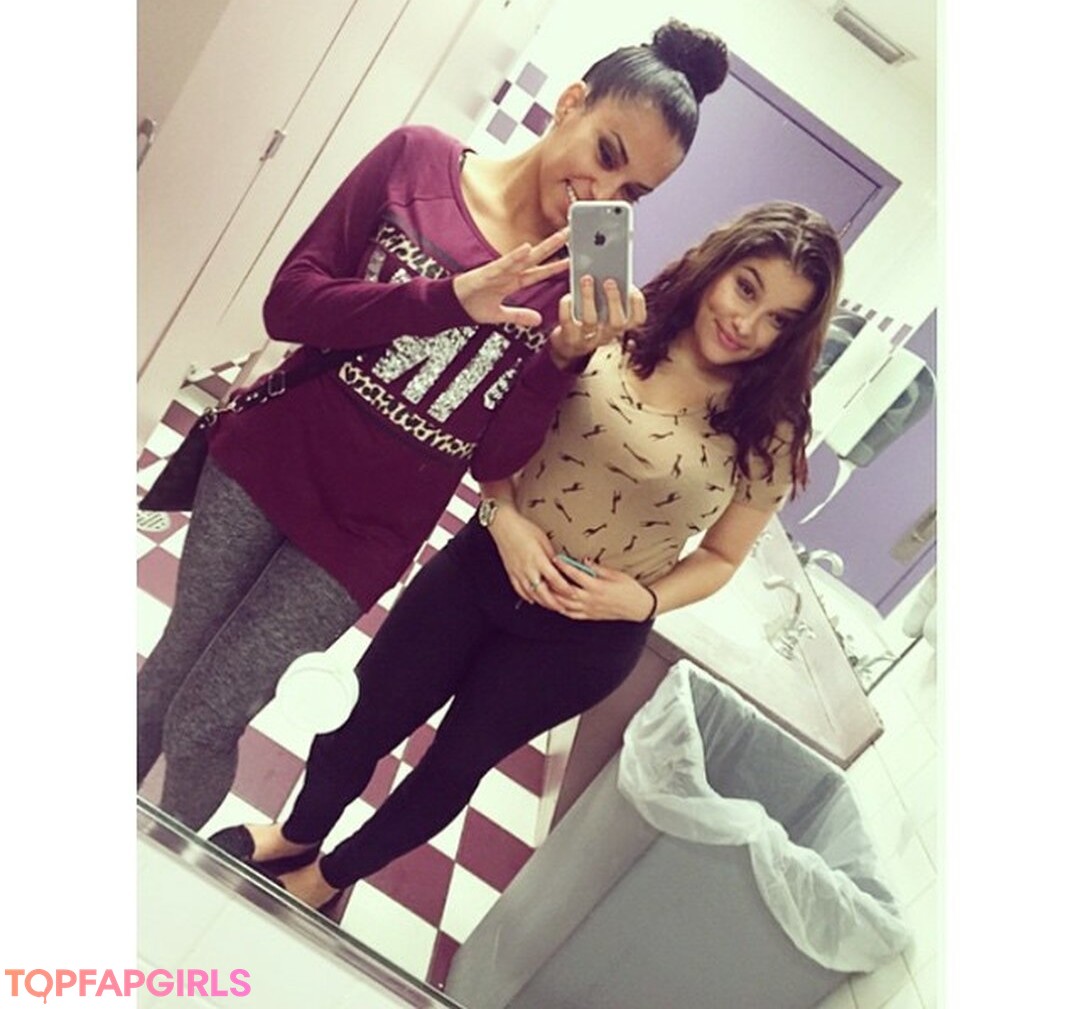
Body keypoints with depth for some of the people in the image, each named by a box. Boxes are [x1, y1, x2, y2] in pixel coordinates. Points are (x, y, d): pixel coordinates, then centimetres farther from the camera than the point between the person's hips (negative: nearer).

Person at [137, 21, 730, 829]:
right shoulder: (419, 159, -7)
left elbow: (495, 460, -7)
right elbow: (289, 303, -12)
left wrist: (566, 358, -24)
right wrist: (451, 298, -25)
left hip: (367, 536, -1)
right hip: (264, 461, 1)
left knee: (207, 720, 7)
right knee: (172, 667, 18)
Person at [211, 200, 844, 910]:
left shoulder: (770, 432, -12)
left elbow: (721, 556, -1)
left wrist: (640, 600, -17)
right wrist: (504, 515, -17)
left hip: (588, 634, -1)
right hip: (485, 564, 2)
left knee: (456, 763, 17)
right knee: (364, 718, 15)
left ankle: (333, 875, 47)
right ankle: (298, 835, 50)